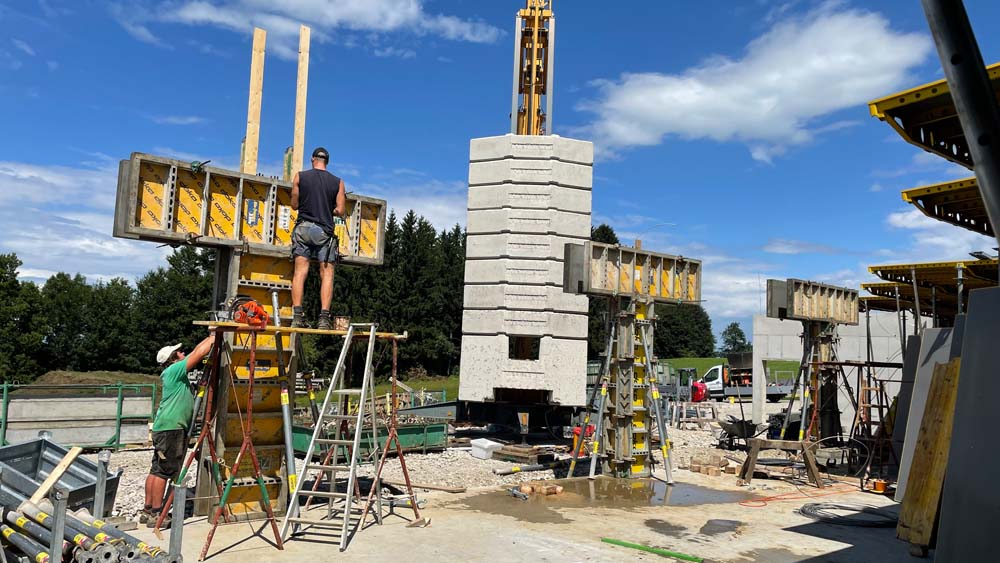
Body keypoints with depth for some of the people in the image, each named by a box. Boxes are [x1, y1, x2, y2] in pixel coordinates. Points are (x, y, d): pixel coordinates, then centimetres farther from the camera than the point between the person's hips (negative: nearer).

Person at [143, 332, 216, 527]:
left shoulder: (175, 372, 16)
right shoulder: (174, 370, -10)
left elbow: (196, 352, 22)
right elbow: (198, 354, -14)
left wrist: (211, 336, 18)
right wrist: (214, 337, -3)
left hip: (165, 428, 10)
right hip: (171, 428, -10)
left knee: (156, 470, 11)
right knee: (163, 471, -7)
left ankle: (148, 510, 17)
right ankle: (156, 514, -4)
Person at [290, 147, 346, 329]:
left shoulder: (300, 176, 6)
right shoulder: (338, 182, 5)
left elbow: (294, 205, 10)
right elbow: (340, 211, 1)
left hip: (304, 227, 1)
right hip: (325, 231, -1)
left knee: (300, 271, 0)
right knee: (327, 273, 0)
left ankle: (297, 316, -8)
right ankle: (324, 318, -10)